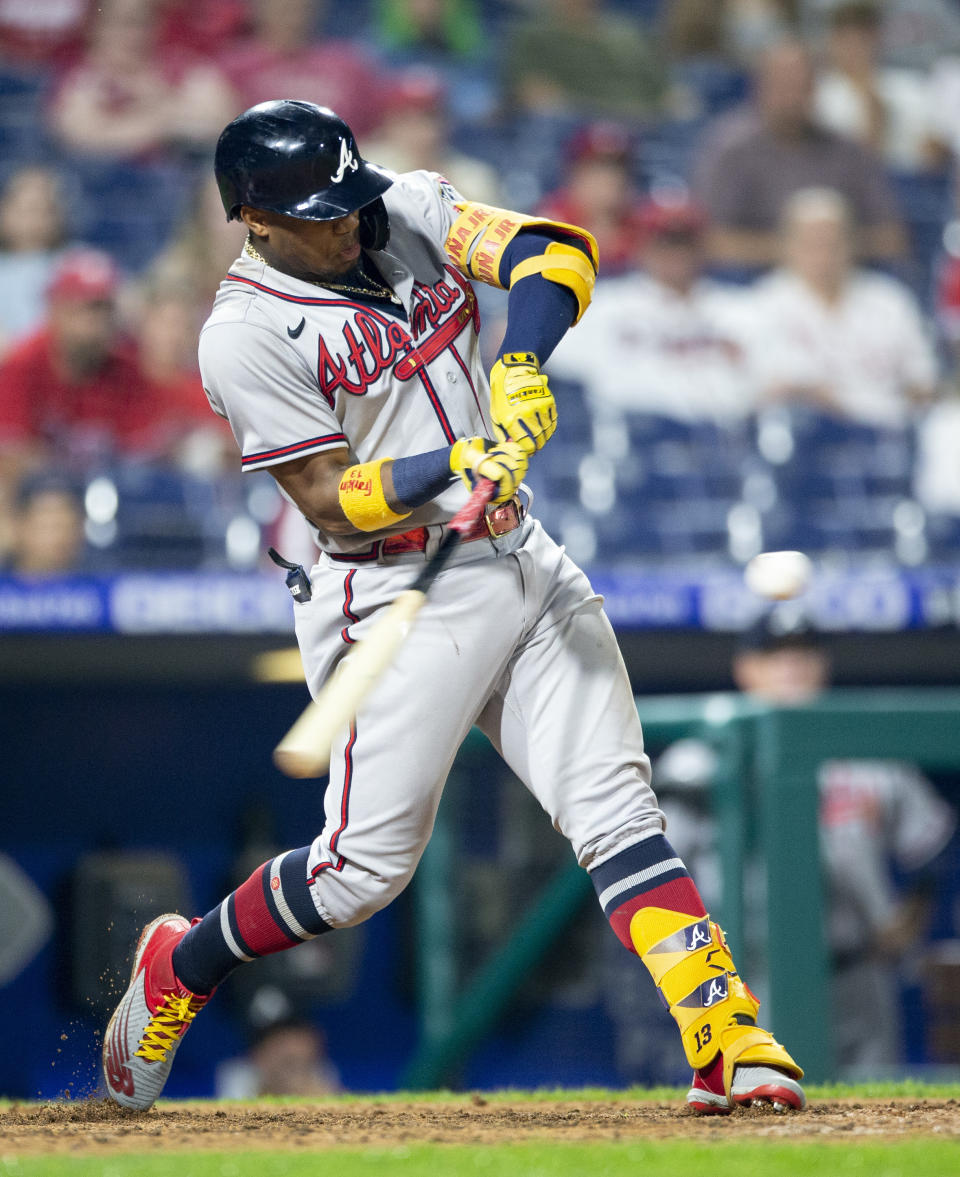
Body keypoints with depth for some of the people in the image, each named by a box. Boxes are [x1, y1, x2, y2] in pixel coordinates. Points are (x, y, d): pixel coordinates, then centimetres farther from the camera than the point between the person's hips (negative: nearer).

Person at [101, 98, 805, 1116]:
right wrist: (458, 465, -28)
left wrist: (520, 368, -22)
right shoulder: (245, 335, -12)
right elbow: (332, 504, -15)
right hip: (400, 600, -6)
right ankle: (180, 968, 18)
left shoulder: (409, 212, 5)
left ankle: (723, 1040, -9)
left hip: (522, 565, 6)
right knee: (366, 867, -6)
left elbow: (555, 251, -6)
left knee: (619, 810, -4)